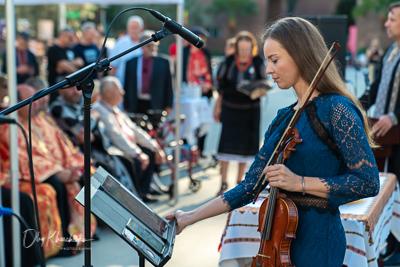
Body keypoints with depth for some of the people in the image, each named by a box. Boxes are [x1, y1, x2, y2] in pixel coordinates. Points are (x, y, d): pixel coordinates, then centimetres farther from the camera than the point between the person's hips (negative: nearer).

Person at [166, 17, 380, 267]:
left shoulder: (335, 109, -11)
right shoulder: (284, 118, 9)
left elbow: (368, 183, -15)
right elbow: (250, 187, 9)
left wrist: (300, 182, -20)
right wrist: (190, 217, 5)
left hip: (317, 239, -7)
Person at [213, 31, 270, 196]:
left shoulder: (258, 63, -4)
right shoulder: (229, 62, -3)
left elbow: (264, 83, 2)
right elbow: (221, 85, 5)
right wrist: (217, 107, 8)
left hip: (250, 109, 1)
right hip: (230, 108, 0)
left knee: (245, 145, 6)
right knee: (227, 144, -5)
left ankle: (239, 181, 20)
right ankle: (223, 183, 1)